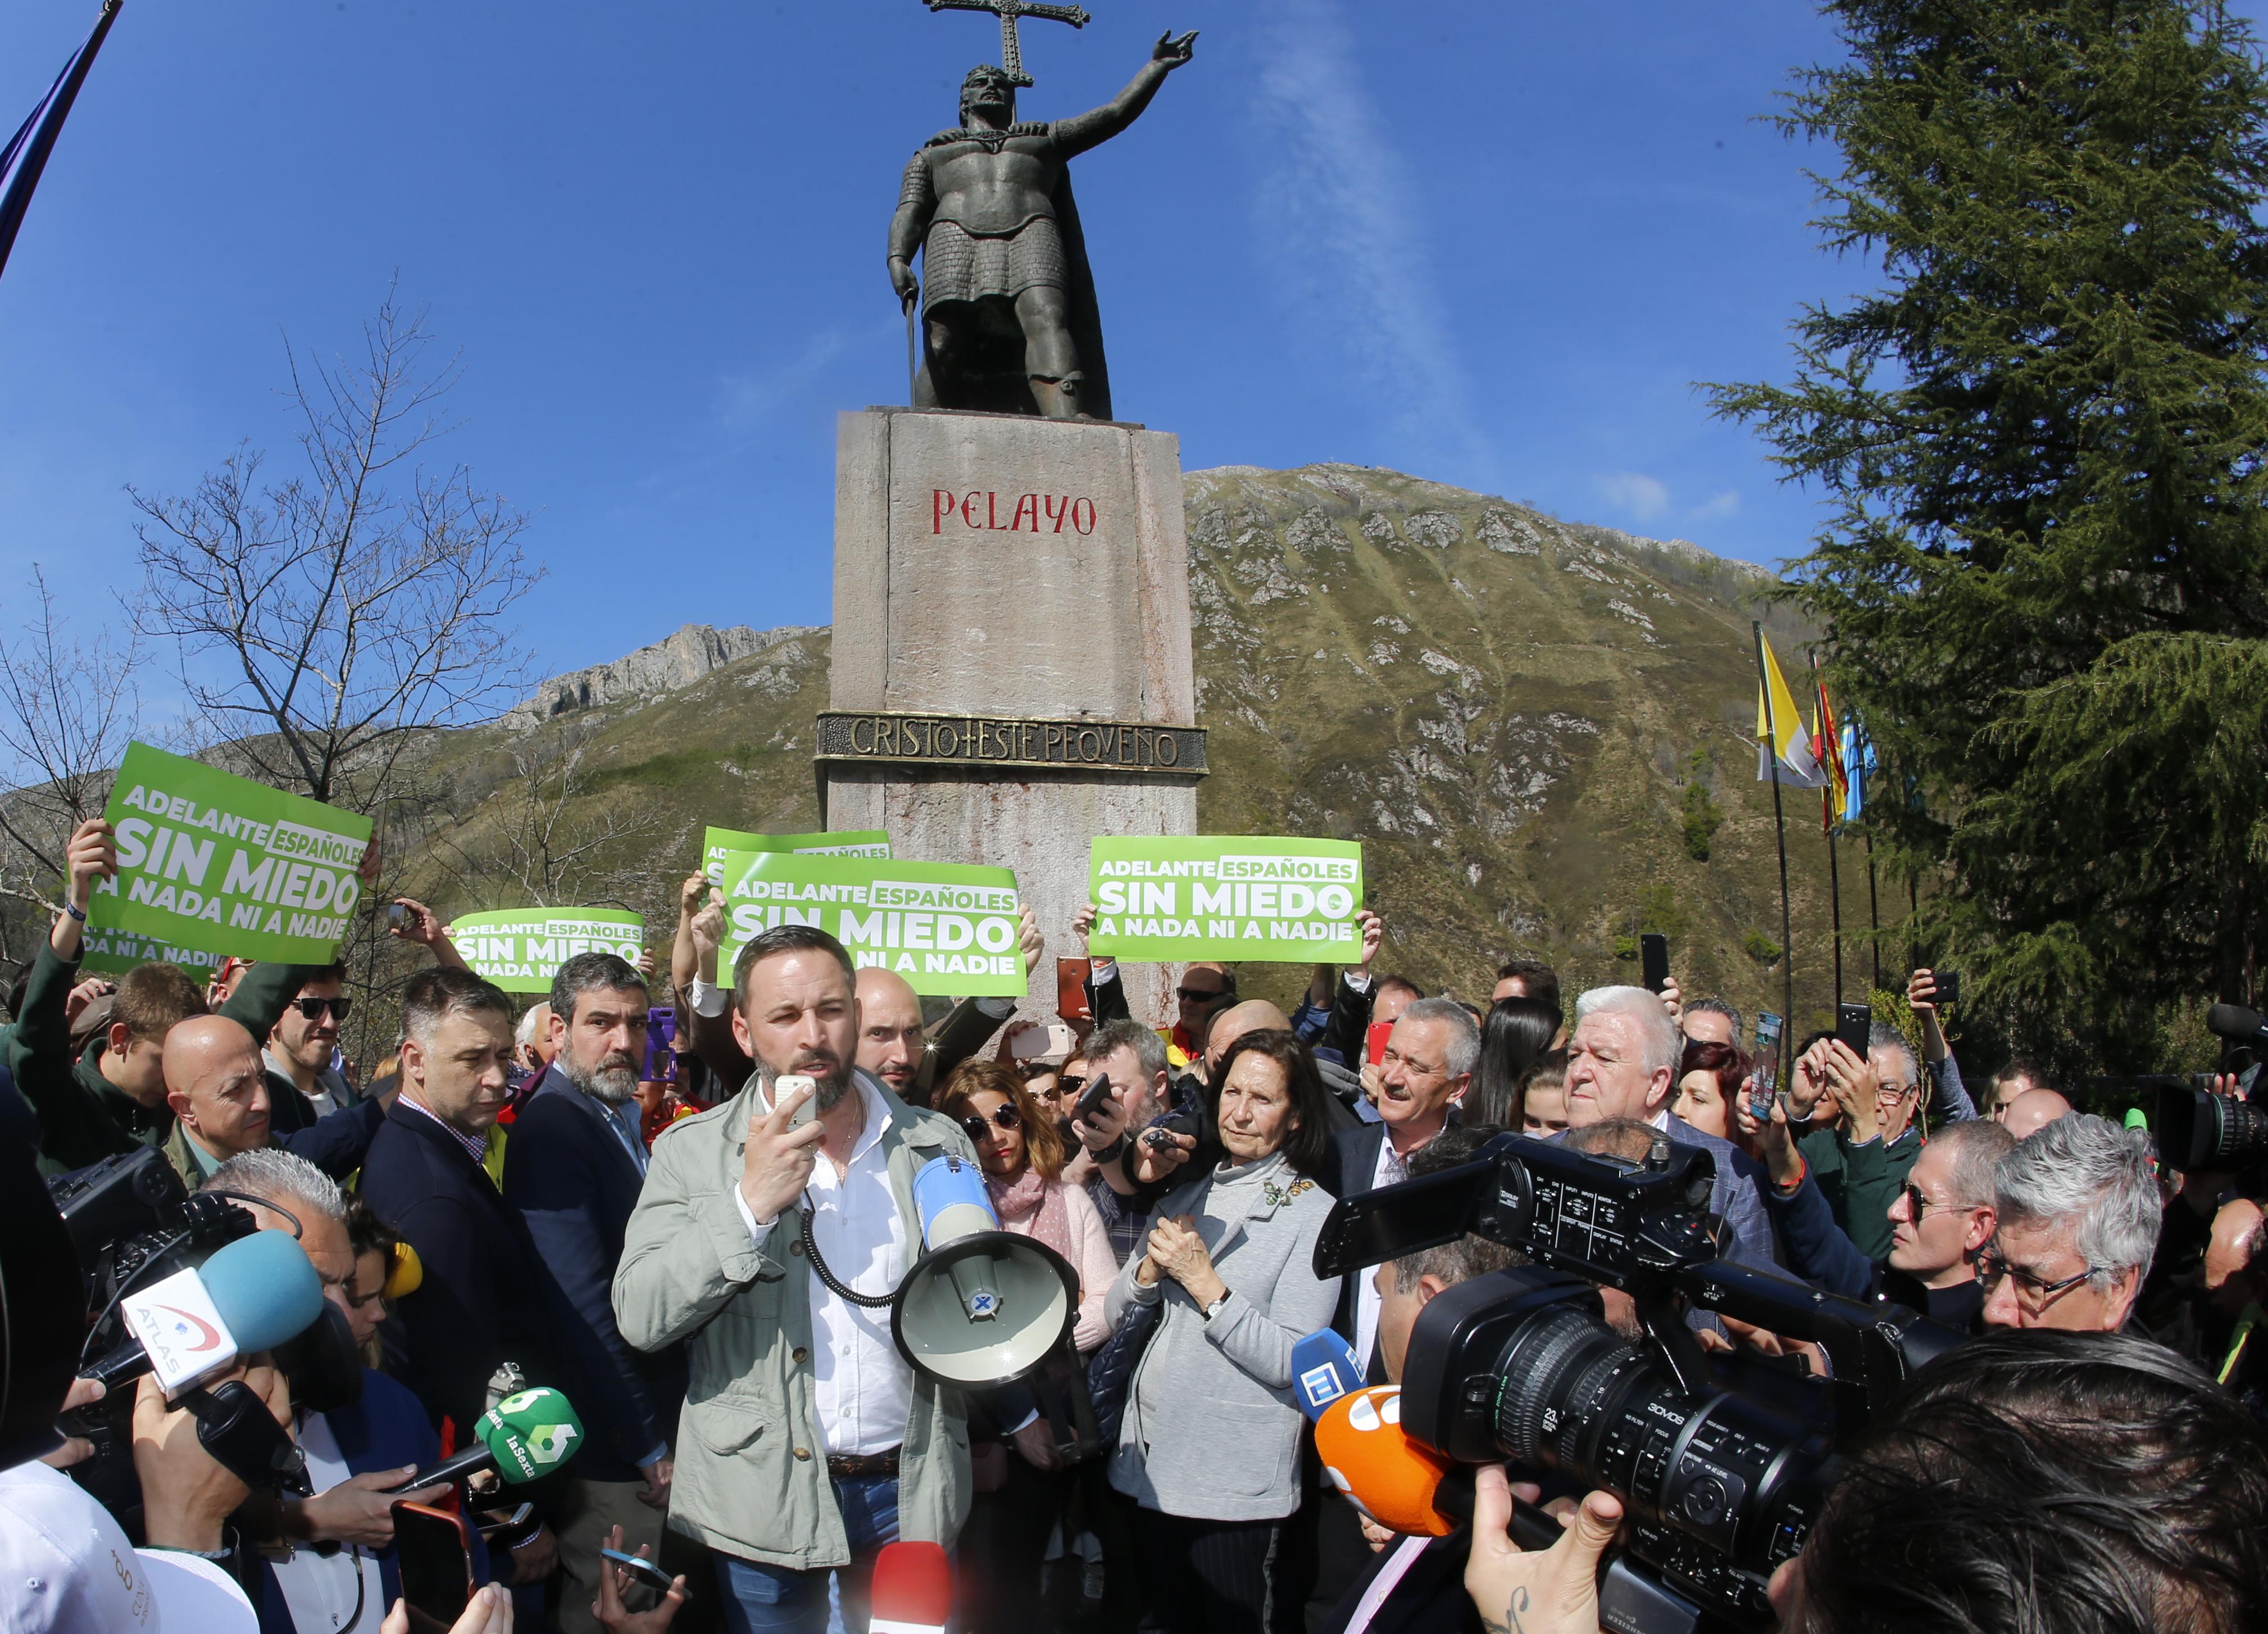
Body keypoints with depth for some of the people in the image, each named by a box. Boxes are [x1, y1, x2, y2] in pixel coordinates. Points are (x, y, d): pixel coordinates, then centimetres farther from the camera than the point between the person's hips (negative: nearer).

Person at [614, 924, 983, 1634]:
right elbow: (640, 1317, -11)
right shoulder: (692, 1150, -3)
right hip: (765, 1503, -1)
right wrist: (750, 1203, -20)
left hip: (911, 1495, 2)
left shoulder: (938, 1144, 3)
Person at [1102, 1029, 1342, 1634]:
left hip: (1237, 1482, -5)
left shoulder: (1313, 1214, -9)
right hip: (1154, 1460, 6)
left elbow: (1288, 1363, -17)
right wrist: (1152, 1268, -12)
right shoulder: (1189, 1198, 8)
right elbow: (1115, 1312, 7)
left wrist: (1202, 1281, -21)